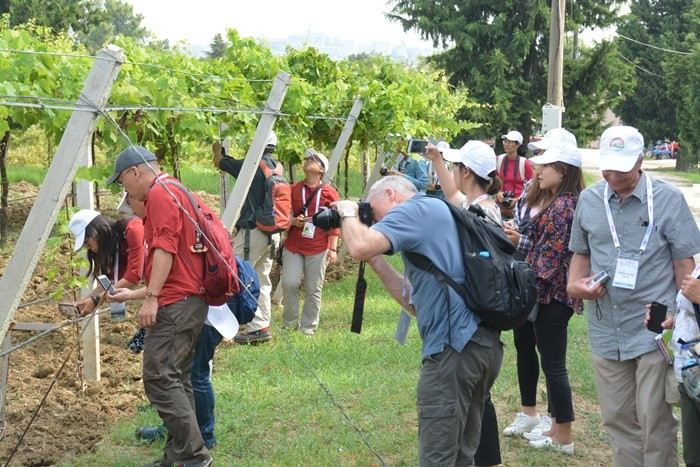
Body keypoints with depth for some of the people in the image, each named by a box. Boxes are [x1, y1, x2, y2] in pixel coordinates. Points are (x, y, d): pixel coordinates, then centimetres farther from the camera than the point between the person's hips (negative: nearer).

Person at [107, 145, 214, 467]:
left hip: (174, 305, -11)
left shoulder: (160, 193, -7)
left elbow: (165, 249, -19)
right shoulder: (178, 193, 24)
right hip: (191, 301, 11)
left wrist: (151, 297, -21)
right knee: (176, 380, 10)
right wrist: (138, 292, 30)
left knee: (160, 379, -13)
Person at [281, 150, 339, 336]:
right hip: (293, 247, 2)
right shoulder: (294, 189, 8)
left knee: (313, 289, 2)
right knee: (289, 283, -9)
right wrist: (293, 221, -8)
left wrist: (333, 248, -5)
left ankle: (308, 327, 13)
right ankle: (290, 322, 9)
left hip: (318, 250, -1)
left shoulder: (329, 193, 2)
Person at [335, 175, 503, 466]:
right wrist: (376, 261, 20)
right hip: (484, 342, 10)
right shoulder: (433, 216, 27)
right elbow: (417, 303, 25)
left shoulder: (416, 209, -1)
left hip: (455, 347, -10)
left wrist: (348, 214, 4)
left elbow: (360, 247, -17)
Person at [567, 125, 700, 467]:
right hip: (606, 330, 4)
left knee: (655, 422, 0)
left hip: (654, 329, -4)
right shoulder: (589, 200, 6)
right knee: (617, 419, 13)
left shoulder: (667, 199, -5)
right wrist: (575, 284, -2)